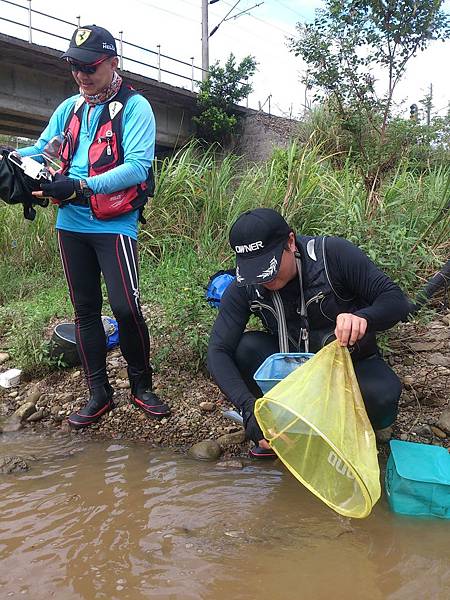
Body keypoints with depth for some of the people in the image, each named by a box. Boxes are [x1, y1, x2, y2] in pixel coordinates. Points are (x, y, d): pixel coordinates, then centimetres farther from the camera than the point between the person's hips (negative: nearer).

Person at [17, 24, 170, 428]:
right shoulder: (70, 108, 14)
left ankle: (141, 385, 11)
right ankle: (99, 394, 20)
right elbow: (41, 148, 12)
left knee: (125, 307, -12)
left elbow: (137, 167, -18)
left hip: (114, 224, -6)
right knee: (85, 309, 9)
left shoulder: (134, 107, -5)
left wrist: (80, 187, -26)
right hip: (70, 224, 6)